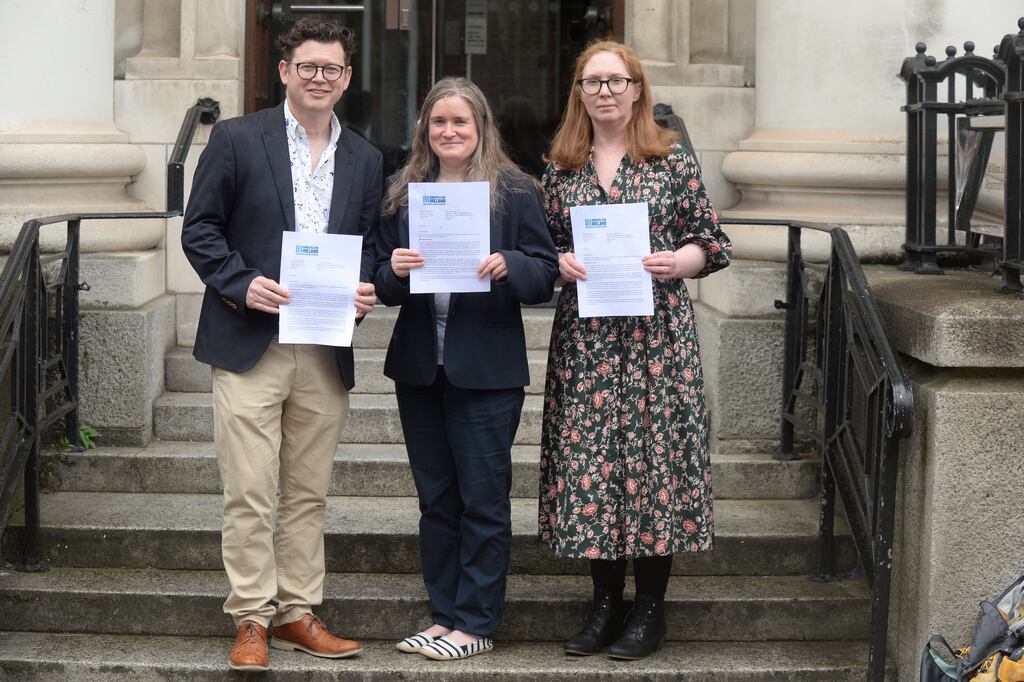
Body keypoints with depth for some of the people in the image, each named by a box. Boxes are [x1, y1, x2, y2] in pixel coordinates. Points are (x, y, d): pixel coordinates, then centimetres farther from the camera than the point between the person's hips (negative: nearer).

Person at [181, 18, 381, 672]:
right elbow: (200, 229, 0)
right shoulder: (236, 139, 0)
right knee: (249, 494, -3)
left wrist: (366, 289, -3)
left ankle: (298, 613, 18)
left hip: (327, 351, 4)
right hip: (250, 345, -4)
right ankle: (252, 619, 6)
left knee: (308, 494, 9)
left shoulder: (365, 159, 12)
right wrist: (241, 284, -14)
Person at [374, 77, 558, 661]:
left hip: (486, 367, -4)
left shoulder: (515, 191, -2)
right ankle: (444, 614, 21)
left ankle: (476, 624, 8)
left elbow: (546, 275, -4)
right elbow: (383, 285, 11)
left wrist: (507, 266, -23)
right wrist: (394, 269, -11)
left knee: (483, 499, 0)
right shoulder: (404, 194, 10)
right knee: (436, 499, 11)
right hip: (419, 366, 5)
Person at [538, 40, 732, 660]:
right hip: (584, 336, 3)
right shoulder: (562, 167, 10)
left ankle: (651, 609, 10)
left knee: (652, 451, -1)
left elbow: (712, 243, 5)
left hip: (656, 332, -2)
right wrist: (561, 262, -6)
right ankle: (606, 601, 16)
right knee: (588, 456, 2)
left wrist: (675, 261, -14)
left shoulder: (672, 161, 3)